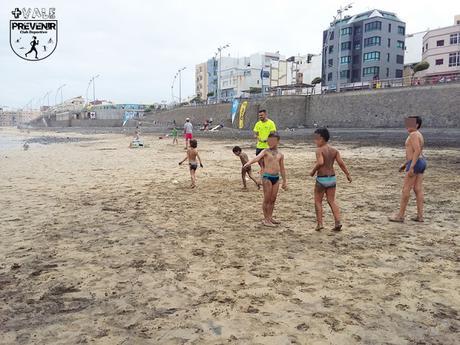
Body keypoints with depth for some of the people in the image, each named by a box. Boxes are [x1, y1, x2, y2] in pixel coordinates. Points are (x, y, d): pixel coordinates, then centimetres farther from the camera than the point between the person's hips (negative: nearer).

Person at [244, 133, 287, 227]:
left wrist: (284, 181, 17)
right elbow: (257, 157, -22)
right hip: (267, 177, -4)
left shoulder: (280, 154, 10)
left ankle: (270, 217, 25)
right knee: (267, 199, -1)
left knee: (273, 199, 11)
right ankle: (266, 219, 8)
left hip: (276, 177, 5)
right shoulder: (265, 151, -3)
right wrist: (249, 163, -42)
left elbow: (282, 169, 16)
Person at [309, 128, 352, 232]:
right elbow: (341, 163, -1)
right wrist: (348, 174, 3)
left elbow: (320, 162, -28)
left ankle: (319, 223, 7)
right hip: (332, 178, 5)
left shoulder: (319, 150, -13)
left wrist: (313, 171, -14)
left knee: (318, 201, 9)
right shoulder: (334, 150, 4)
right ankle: (338, 222, 3)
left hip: (321, 179, -5)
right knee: (332, 201, 13)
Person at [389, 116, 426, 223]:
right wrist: (405, 164, 27)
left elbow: (417, 151, -24)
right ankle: (420, 216, 11)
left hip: (415, 164, -10)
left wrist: (411, 167, -27)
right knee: (418, 189, 9)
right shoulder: (418, 135, 18)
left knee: (406, 189, -5)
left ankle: (400, 216, -1)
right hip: (420, 162, 10)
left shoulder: (413, 135, -15)